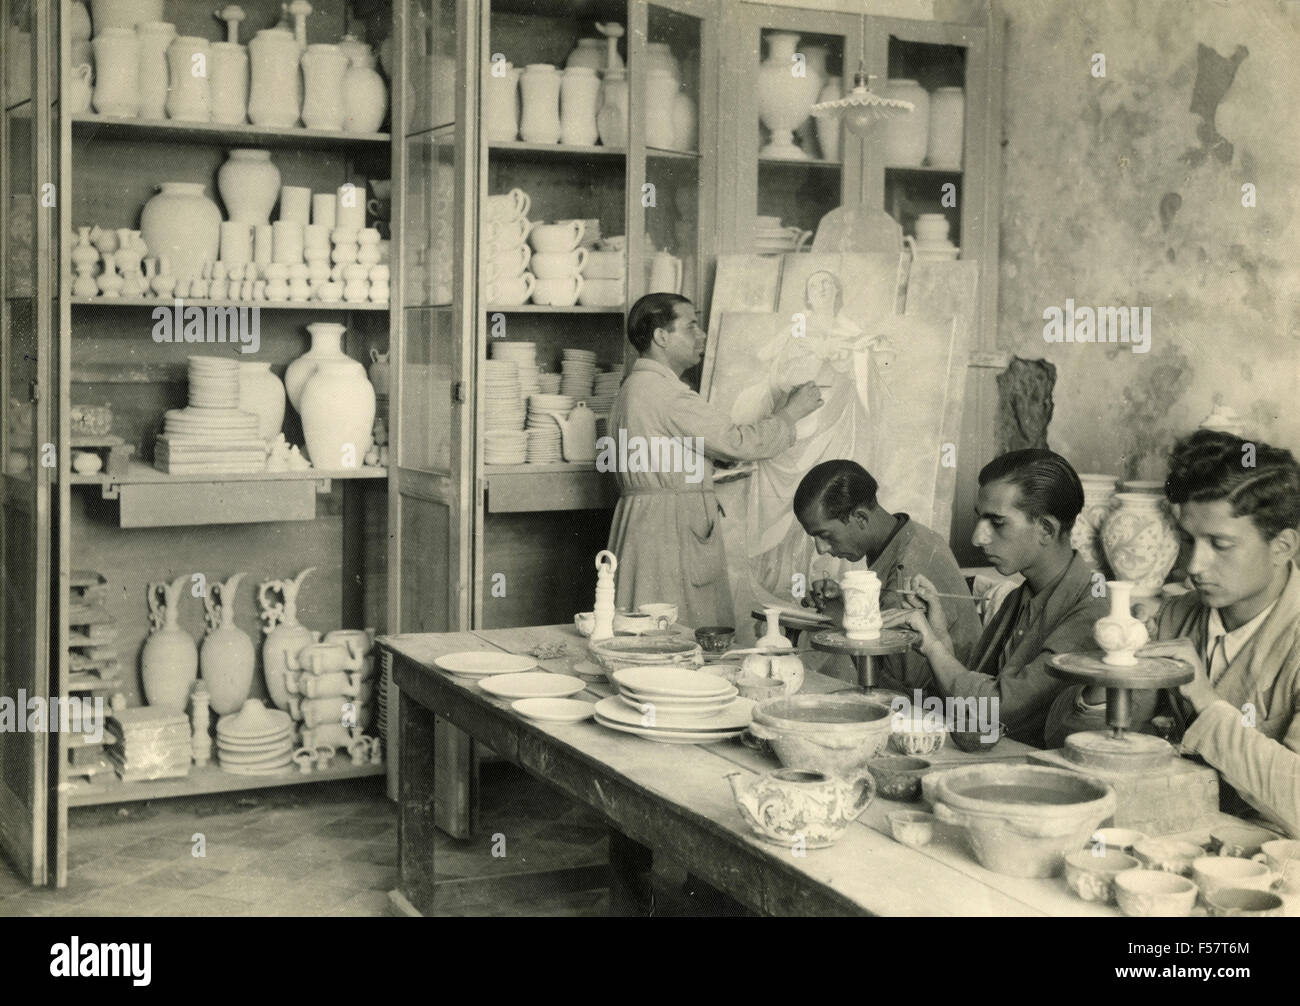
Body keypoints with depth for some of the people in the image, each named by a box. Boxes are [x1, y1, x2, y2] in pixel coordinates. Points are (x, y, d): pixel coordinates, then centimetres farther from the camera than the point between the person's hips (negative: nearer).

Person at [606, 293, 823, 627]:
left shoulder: (637, 386, 18)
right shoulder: (663, 391, -16)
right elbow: (737, 442, -16)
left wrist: (722, 473, 17)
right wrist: (790, 412, -3)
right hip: (671, 530, -11)